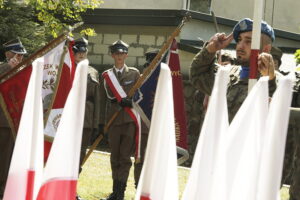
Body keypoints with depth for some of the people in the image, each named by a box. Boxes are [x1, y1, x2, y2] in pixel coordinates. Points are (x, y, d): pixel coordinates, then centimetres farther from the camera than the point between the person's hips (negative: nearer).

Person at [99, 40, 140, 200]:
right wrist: (101, 123, 5)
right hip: (113, 120, 2)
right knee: (115, 157, 6)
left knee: (125, 156, -6)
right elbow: (103, 100, 9)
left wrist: (130, 102, -13)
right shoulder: (106, 75, 10)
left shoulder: (134, 73, 8)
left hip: (130, 120, -2)